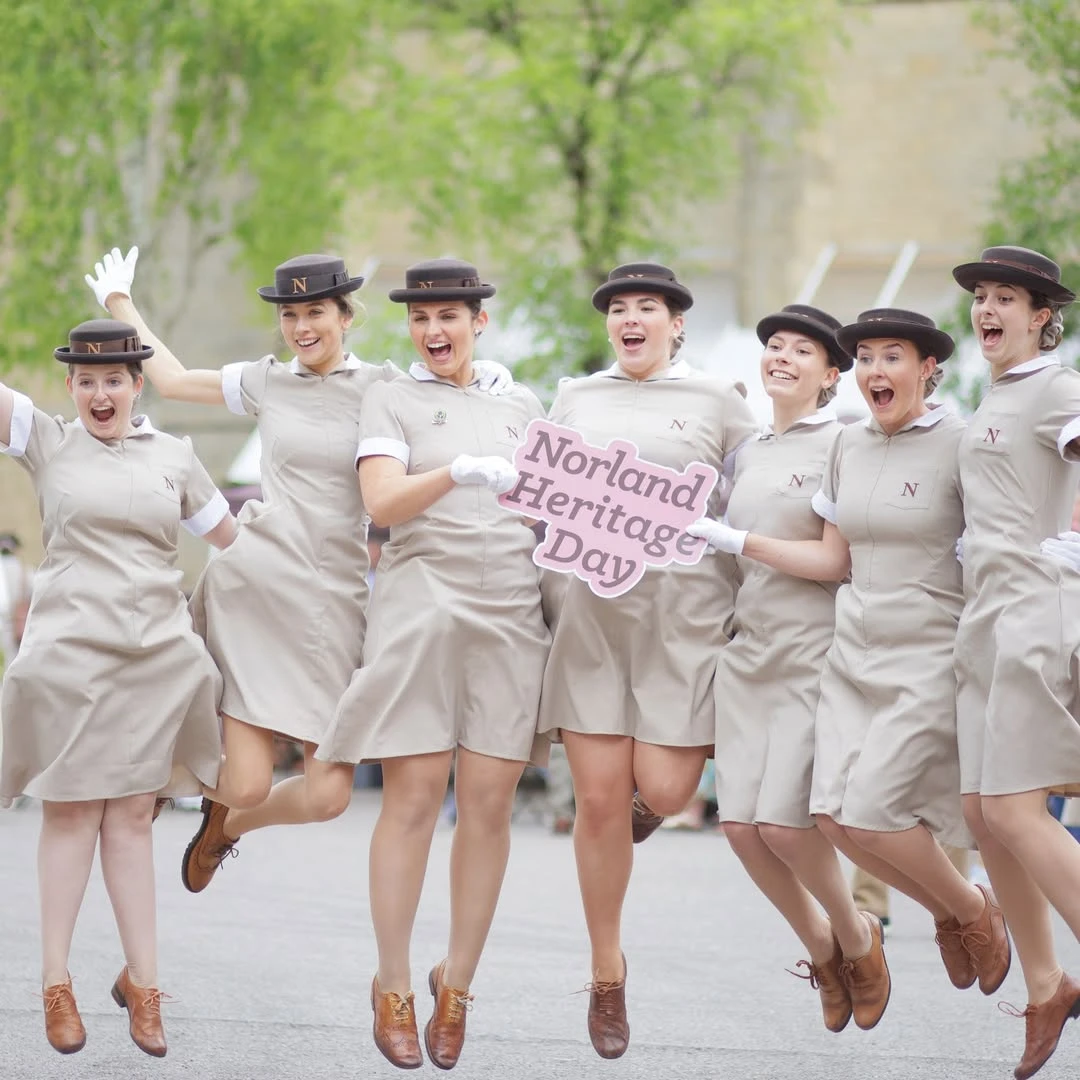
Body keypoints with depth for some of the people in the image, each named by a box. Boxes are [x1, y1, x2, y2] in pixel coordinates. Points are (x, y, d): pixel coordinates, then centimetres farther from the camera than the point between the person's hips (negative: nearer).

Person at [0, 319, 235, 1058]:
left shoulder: (174, 456, 10)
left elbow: (231, 537, 19)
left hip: (157, 656, 2)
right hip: (70, 654, -2)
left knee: (132, 817, 5)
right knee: (72, 815, 1)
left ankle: (142, 981, 9)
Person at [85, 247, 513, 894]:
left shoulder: (382, 388, 5)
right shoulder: (266, 382, 11)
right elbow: (172, 379, 27)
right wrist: (119, 302, 34)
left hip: (334, 601, 0)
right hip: (255, 588, 0)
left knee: (327, 796, -5)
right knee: (246, 785, -11)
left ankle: (227, 825, 28)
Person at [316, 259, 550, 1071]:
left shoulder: (521, 407, 18)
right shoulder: (393, 402, 7)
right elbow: (383, 504, -8)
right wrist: (457, 472, -24)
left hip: (512, 614, 3)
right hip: (422, 605, -3)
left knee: (489, 803, -1)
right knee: (414, 798, -6)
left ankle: (458, 983, 9)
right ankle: (393, 988, 3)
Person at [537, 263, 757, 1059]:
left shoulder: (716, 400, 7)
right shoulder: (576, 399, 14)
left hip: (682, 613, -2)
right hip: (589, 611, 2)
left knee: (662, 791, -10)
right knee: (599, 797, -2)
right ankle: (607, 974, 11)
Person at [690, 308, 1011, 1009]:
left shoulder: (959, 444, -8)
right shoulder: (851, 447, 10)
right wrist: (731, 540, 13)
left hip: (931, 655, -6)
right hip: (857, 653, 6)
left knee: (870, 811, -15)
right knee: (834, 815, -6)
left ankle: (974, 910, 12)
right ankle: (949, 915, 18)